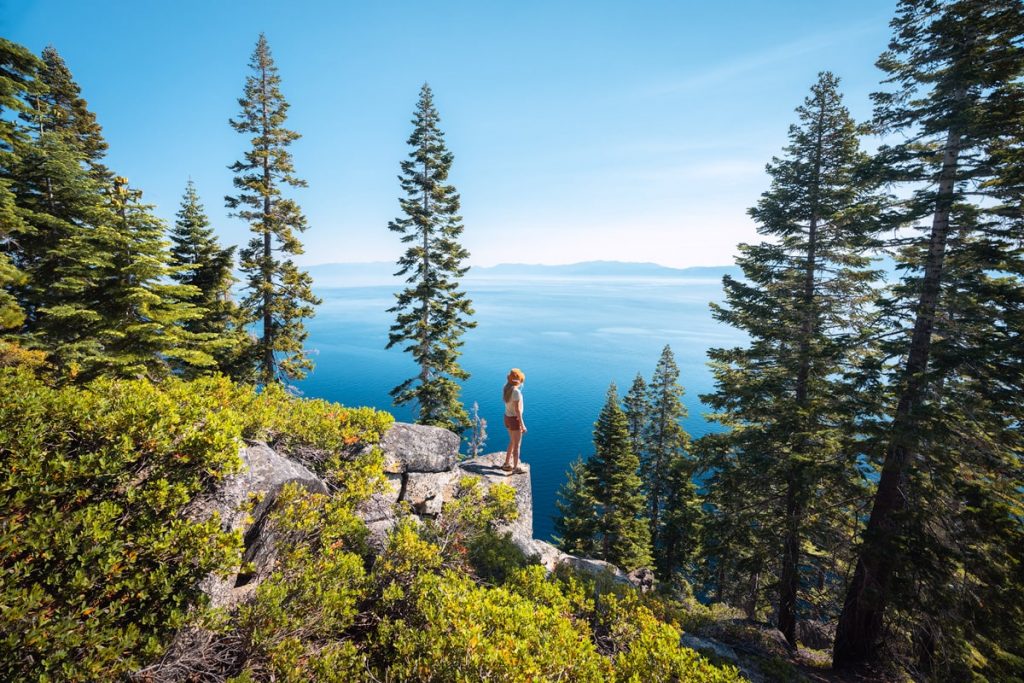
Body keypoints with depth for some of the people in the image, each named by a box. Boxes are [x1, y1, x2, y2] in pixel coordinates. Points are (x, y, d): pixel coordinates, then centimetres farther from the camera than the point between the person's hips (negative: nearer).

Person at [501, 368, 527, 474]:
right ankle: (516, 468, 18)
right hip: (515, 419, -8)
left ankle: (507, 464, 31)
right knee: (517, 444, 7)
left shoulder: (506, 388, -1)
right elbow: (517, 410, -25)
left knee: (512, 442, 23)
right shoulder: (516, 392, -26)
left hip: (508, 417, 8)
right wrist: (522, 425, -19)